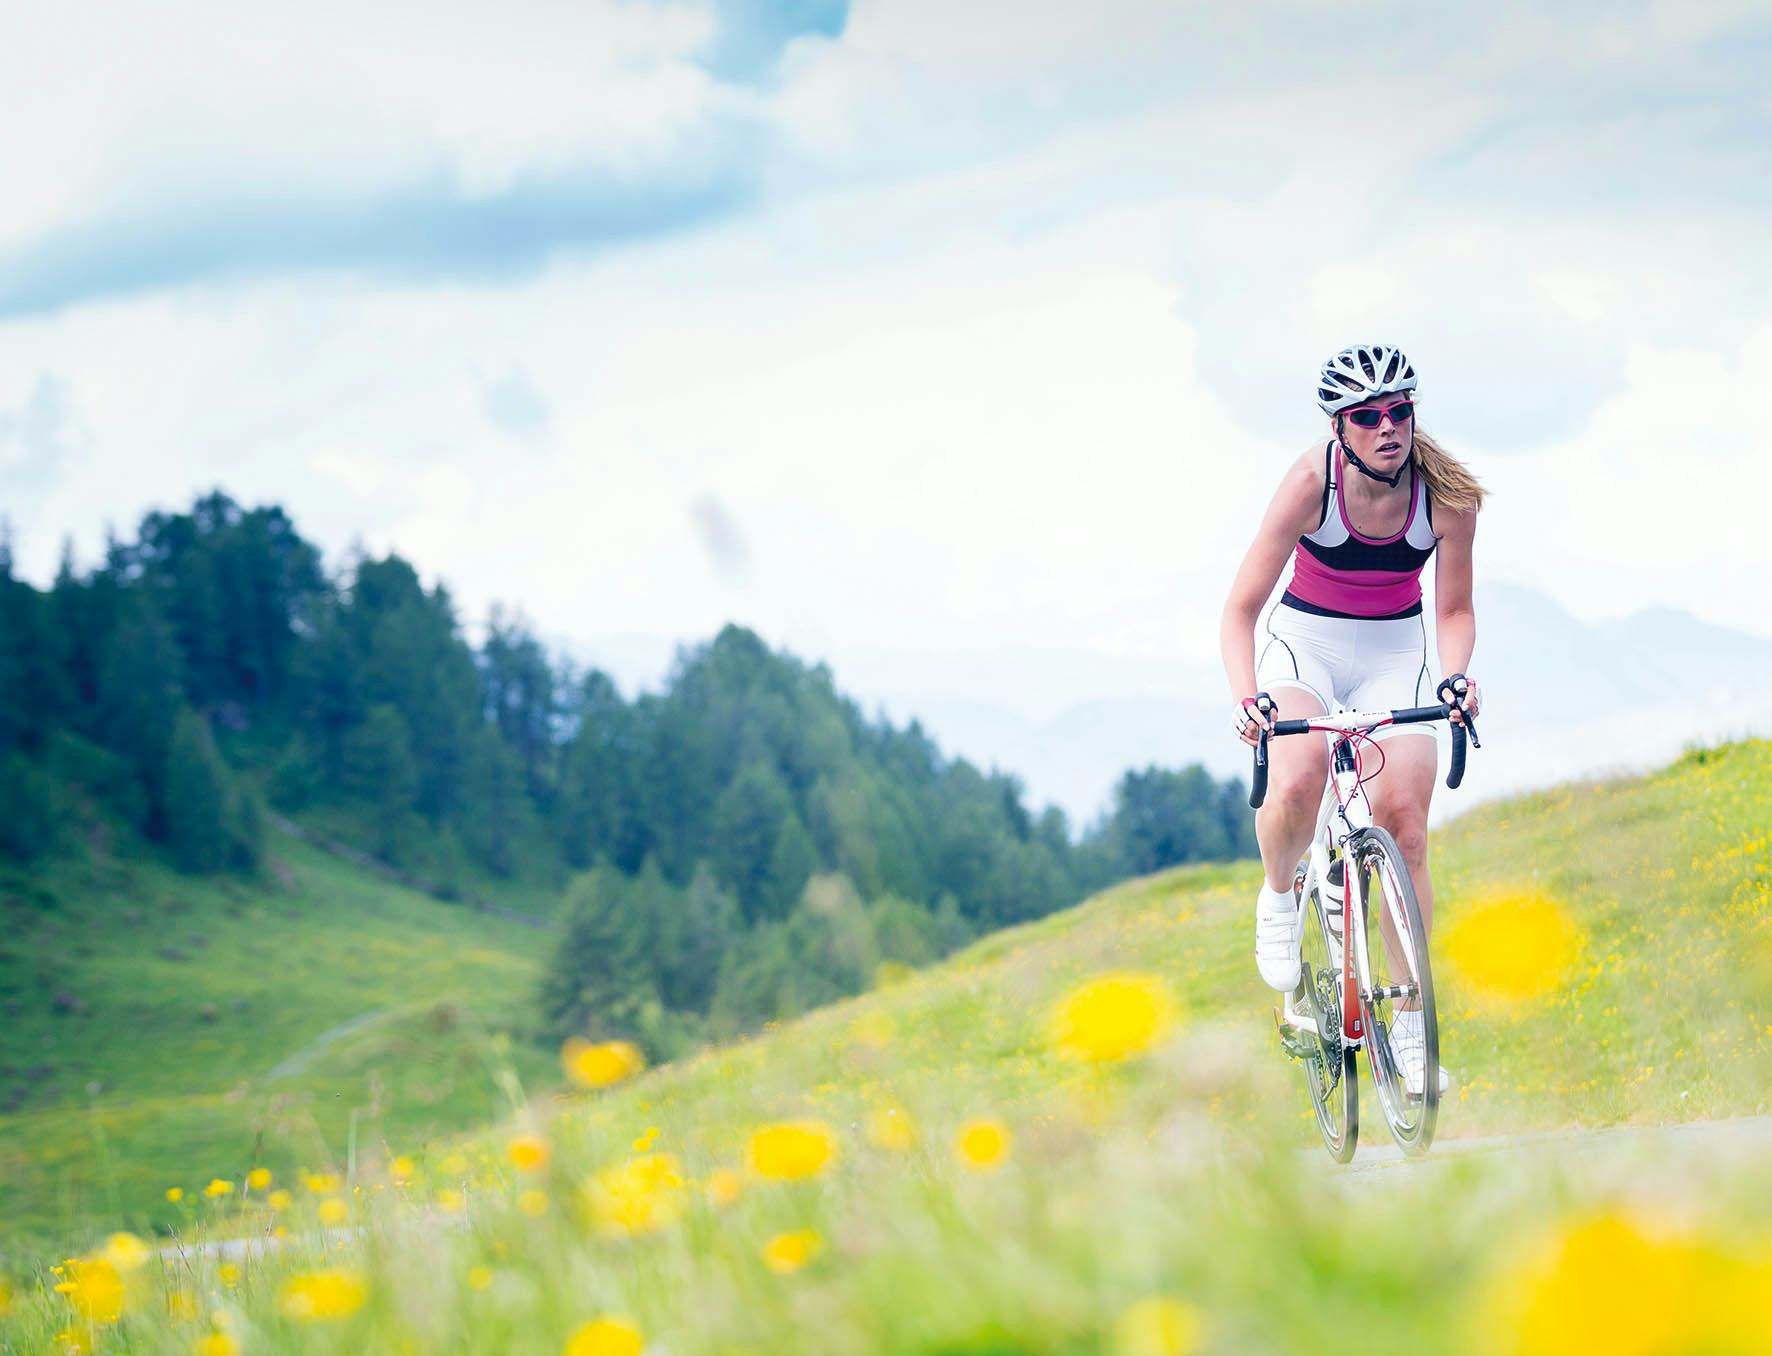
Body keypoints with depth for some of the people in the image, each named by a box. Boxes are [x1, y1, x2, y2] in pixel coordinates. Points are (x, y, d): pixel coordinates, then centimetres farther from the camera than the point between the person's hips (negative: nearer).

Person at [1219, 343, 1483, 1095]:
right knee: (1297, 782, -32)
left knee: (1403, 821, -12)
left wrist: (1454, 673, -28)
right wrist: (1246, 696, -38)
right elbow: (1241, 609, -22)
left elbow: (1454, 610, -7)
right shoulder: (1313, 481, -24)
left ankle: (1411, 1023, 1)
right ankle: (1279, 898, 2)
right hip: (1305, 639, -2)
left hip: (1396, 650, 2)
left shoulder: (1447, 494, -18)